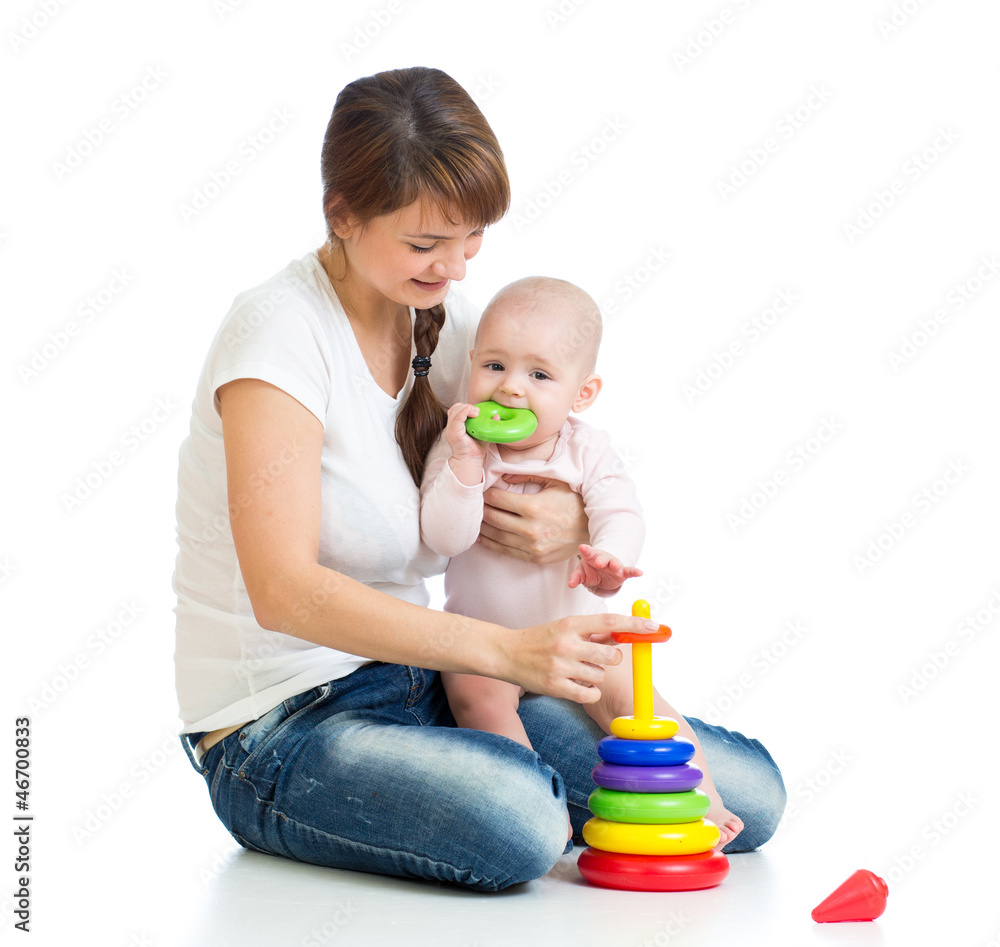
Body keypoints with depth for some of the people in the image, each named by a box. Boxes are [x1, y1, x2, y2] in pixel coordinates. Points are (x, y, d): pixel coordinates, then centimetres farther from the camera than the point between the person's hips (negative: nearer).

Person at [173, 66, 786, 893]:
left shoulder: (451, 320, 4)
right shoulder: (280, 329, -17)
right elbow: (283, 591, -27)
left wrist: (578, 522, -13)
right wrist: (506, 650, -36)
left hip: (421, 682, 6)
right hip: (280, 728, -6)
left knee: (752, 790, -8)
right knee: (517, 824, -36)